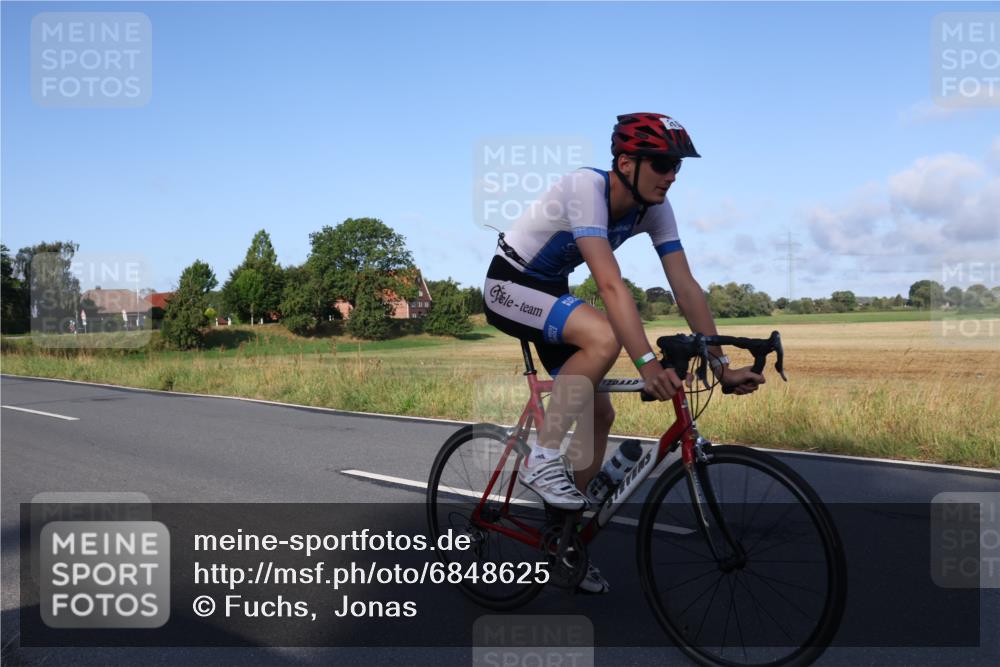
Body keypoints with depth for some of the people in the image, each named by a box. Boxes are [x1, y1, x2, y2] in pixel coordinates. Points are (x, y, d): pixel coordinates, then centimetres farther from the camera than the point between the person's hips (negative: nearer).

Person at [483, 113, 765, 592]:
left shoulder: (654, 208, -8)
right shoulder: (585, 188, -29)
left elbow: (685, 286, -11)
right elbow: (610, 283, -40)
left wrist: (722, 365, -16)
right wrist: (646, 362, -47)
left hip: (551, 292, 8)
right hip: (508, 286, -7)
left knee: (599, 415, 1)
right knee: (604, 337, -33)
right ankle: (541, 459, -20)